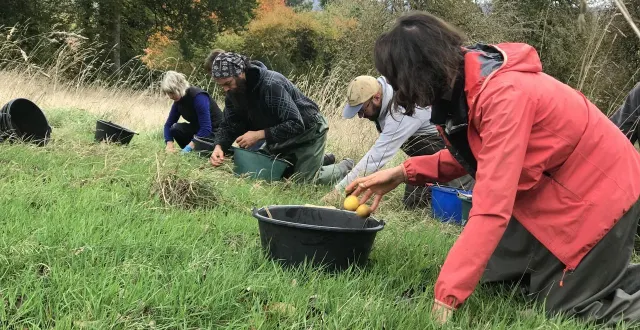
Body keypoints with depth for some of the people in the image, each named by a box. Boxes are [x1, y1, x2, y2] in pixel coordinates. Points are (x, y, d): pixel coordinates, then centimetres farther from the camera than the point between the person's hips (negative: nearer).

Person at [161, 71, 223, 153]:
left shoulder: (198, 96, -26)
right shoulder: (178, 100, -2)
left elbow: (206, 129, -34)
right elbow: (168, 124, 0)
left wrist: (189, 147, -37)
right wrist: (169, 143, -18)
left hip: (215, 130, -7)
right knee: (175, 128, -16)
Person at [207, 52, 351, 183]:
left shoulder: (271, 85, -35)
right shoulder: (233, 92, -11)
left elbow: (296, 124, -37)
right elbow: (229, 125, -7)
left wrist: (259, 135, -41)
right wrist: (219, 146, -27)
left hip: (307, 131, -8)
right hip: (279, 134, 8)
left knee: (302, 183, -9)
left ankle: (345, 167, 19)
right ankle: (320, 160, 34)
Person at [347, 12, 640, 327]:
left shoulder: (503, 94, -34)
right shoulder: (463, 83, -8)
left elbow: (491, 208, -39)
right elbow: (473, 155, 5)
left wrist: (446, 297, -39)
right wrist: (404, 172, -5)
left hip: (599, 189, -8)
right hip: (548, 187, 8)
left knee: (560, 304, -2)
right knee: (496, 276, 13)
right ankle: (611, 267, 25)